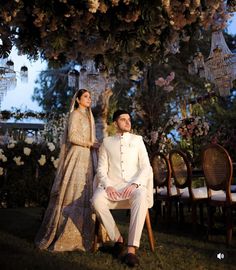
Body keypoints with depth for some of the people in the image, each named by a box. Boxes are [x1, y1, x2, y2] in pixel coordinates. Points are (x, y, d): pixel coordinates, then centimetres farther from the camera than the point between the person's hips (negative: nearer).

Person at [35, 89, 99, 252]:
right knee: (74, 194, -10)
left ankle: (79, 235, 8)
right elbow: (72, 137, -14)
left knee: (84, 194, 4)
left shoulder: (87, 116, 22)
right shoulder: (75, 114, -3)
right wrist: (91, 143, -10)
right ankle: (64, 234, -3)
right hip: (77, 156, -8)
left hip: (86, 158, 8)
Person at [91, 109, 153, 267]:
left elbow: (146, 167, 4)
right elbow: (102, 168, 7)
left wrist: (135, 184, -15)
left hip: (134, 186, -1)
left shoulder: (137, 140, 13)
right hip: (112, 186, 1)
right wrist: (107, 185, -13)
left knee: (142, 198, -37)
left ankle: (132, 248, -33)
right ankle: (117, 238, -11)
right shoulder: (107, 142, 14)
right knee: (97, 200, -32)